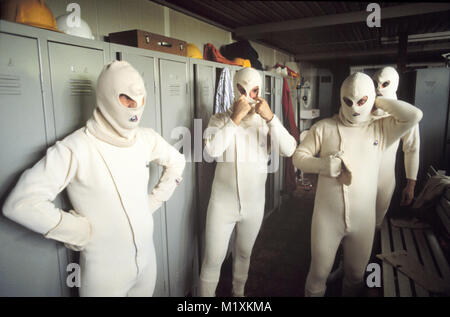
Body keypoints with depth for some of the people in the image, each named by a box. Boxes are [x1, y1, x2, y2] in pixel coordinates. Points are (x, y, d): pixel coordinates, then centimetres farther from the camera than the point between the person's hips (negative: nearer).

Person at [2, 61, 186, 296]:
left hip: (147, 257, 5)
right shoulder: (76, 148, -21)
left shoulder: (146, 139, -4)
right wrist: (80, 231, -17)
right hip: (104, 270, -5)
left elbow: (177, 162, 14)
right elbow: (21, 202, -23)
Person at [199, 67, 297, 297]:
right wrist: (235, 118, -25)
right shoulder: (220, 119, -6)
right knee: (212, 260, 5)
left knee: (244, 254, 23)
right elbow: (212, 150, -24)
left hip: (254, 204, 3)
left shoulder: (265, 121, -2)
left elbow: (289, 150, -16)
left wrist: (271, 118, -26)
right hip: (222, 203, -2)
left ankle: (238, 292, 48)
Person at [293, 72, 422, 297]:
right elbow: (298, 156, -2)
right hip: (327, 217, -2)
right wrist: (324, 164, -20)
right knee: (319, 274, 11)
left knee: (356, 275, 21)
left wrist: (379, 102, -2)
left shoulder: (380, 129, 3)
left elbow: (414, 115, -8)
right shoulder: (323, 127, -2)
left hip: (363, 219, 2)